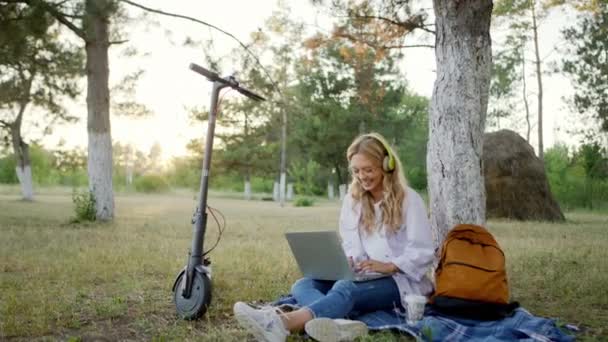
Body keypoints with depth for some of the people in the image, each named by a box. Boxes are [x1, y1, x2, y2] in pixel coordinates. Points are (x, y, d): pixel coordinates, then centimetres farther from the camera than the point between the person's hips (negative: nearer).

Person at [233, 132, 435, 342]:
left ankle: (283, 323, -64)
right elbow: (350, 245, 15)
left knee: (346, 288, -37)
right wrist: (347, 261, -8)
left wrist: (389, 266, -22)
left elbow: (423, 253, -7)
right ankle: (340, 324, -56)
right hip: (364, 277, 6)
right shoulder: (352, 200, 14)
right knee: (302, 285, -21)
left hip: (399, 280, -6)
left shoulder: (409, 200, -2)